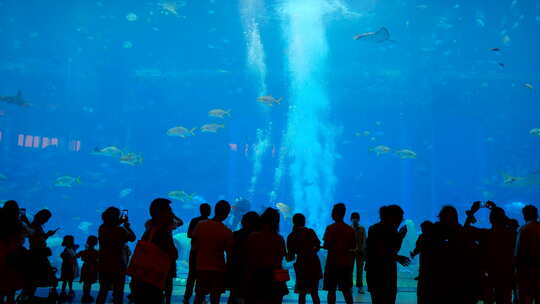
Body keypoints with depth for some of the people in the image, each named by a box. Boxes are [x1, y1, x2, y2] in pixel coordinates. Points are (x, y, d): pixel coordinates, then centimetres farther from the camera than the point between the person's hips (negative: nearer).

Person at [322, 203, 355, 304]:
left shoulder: (331, 228, -9)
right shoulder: (351, 229, 6)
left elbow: (327, 245, -16)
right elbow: (353, 248, 7)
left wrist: (319, 246, 3)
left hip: (333, 263, -4)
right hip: (347, 264, 4)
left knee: (331, 290, 3)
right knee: (347, 290, 10)